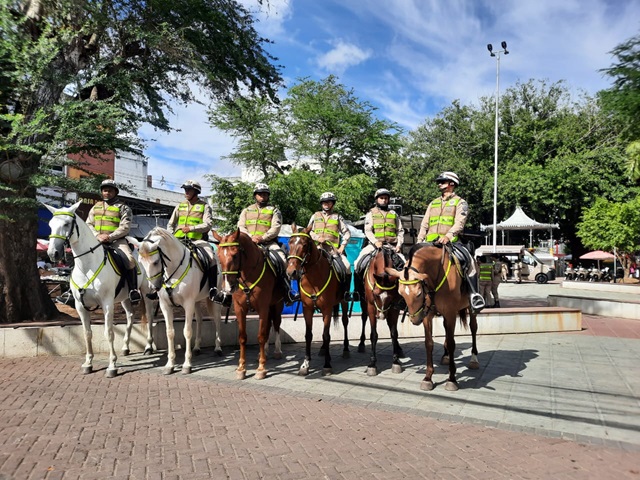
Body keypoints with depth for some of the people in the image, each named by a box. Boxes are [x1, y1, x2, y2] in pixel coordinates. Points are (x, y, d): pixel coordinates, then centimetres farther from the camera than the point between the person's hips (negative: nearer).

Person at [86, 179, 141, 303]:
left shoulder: (122, 207, 5)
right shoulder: (95, 207, 19)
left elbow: (125, 227, -7)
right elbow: (88, 224, 11)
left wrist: (110, 237, -18)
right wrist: (98, 235, -9)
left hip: (117, 240, -4)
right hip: (98, 240, 5)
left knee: (130, 259, -29)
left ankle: (133, 290, -22)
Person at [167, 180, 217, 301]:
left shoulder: (205, 206, 3)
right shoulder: (180, 206, 17)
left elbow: (208, 224, -9)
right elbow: (170, 224, 21)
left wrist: (191, 228, -19)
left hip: (197, 240, -4)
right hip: (179, 240, 5)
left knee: (212, 258, -28)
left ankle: (212, 289, -22)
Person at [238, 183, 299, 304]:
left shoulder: (274, 210, 13)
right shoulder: (247, 210, 21)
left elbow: (276, 228, -1)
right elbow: (240, 227, 10)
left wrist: (262, 237, -16)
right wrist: (251, 237, -10)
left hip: (269, 243, -2)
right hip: (249, 243, 2)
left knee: (282, 259, -26)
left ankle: (289, 291, -23)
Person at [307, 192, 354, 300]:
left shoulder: (338, 217, 15)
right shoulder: (315, 216, 18)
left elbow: (347, 233, 11)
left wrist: (342, 246, -2)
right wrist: (317, 238, -5)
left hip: (333, 249, -1)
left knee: (347, 266, -22)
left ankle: (346, 292, -8)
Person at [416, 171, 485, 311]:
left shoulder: (460, 203, 8)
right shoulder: (433, 203, 24)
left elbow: (459, 223, -9)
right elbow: (424, 225, 19)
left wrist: (448, 235, -28)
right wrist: (419, 241, 3)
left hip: (450, 241, -5)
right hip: (431, 242, 5)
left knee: (469, 260, -26)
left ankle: (474, 294, -17)